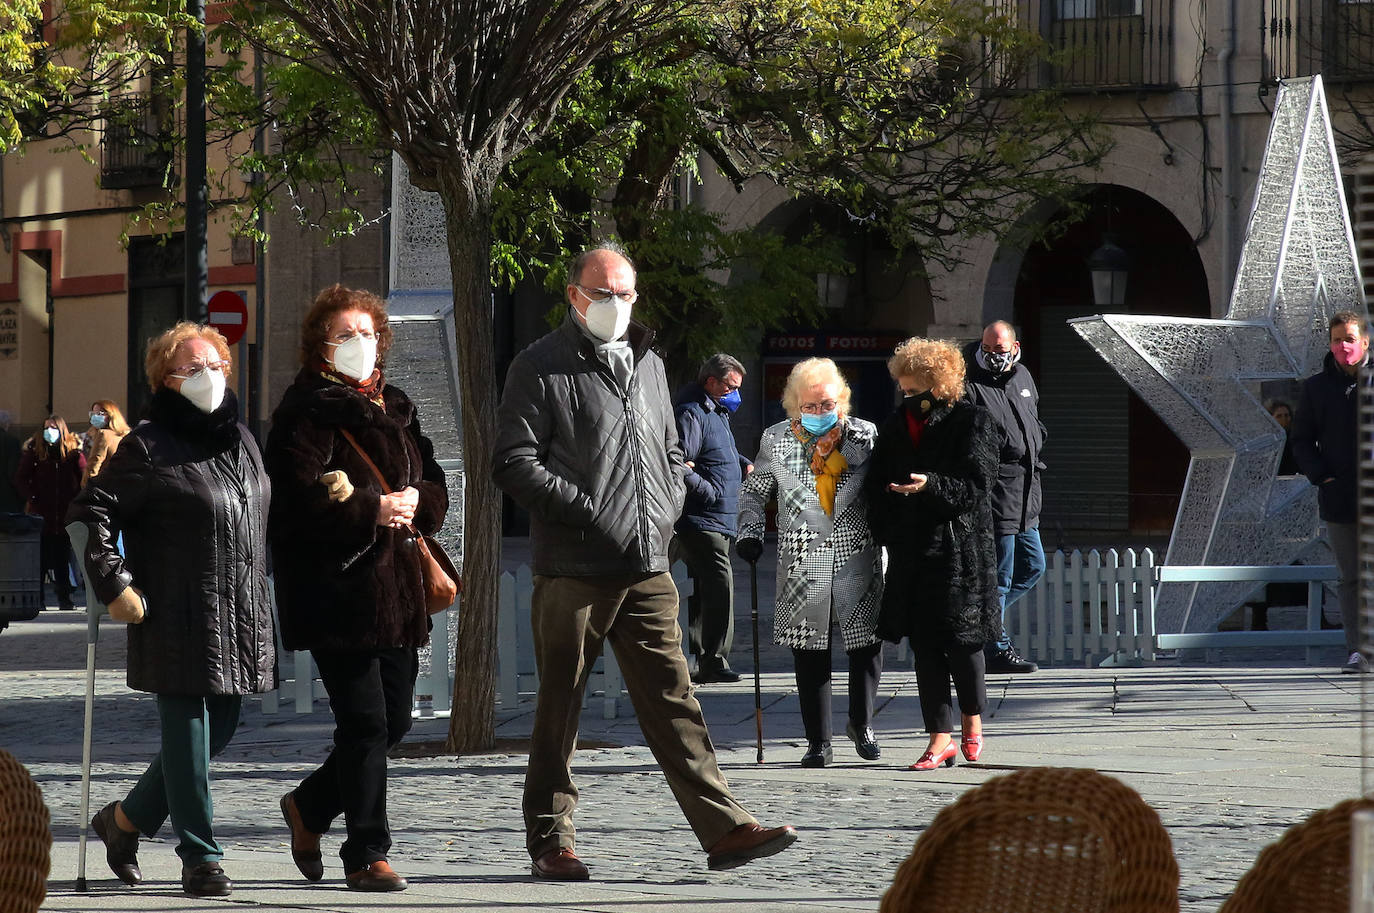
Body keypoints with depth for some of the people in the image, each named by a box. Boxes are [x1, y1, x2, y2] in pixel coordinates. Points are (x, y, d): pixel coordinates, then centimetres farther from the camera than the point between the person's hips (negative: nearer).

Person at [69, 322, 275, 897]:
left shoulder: (240, 441, 15)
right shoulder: (148, 447, -8)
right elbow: (93, 513, -8)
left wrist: (259, 603, 21)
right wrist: (114, 584, -14)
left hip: (241, 615, 7)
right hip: (179, 618, -7)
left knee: (218, 730, 11)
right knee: (188, 733, -4)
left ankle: (125, 819, 28)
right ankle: (200, 858, 3)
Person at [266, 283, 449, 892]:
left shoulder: (395, 409, 18)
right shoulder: (308, 412, -6)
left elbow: (435, 487, 18)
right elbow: (298, 495, -17)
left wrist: (415, 504, -4)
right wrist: (373, 509, -19)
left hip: (398, 587, 8)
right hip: (340, 590, -8)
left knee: (394, 721, 11)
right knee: (365, 723, -7)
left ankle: (309, 806, 31)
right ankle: (366, 854, 0)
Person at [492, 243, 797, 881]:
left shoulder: (647, 365, 18)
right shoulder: (541, 368, -2)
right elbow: (514, 463, -9)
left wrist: (666, 511, 12)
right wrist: (586, 511, -14)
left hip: (647, 569, 5)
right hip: (573, 569, -5)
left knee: (672, 700, 1)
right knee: (559, 707, 3)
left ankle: (723, 828, -5)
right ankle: (550, 839, 11)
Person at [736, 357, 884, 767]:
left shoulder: (865, 435, 5)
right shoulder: (776, 440, 6)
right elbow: (755, 491, 16)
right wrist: (750, 532, 1)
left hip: (858, 560, 0)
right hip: (804, 561, 0)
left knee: (867, 642, 1)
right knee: (810, 653, 0)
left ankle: (861, 723, 24)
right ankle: (818, 741, 8)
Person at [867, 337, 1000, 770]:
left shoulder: (971, 421, -4)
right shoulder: (896, 426, 11)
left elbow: (975, 485, -11)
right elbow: (878, 487, 14)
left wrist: (932, 486, -28)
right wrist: (887, 535, 1)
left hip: (960, 549, -5)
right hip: (912, 552, 5)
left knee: (961, 640, -1)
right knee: (924, 644, 3)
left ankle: (972, 719, 23)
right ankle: (940, 738, 7)